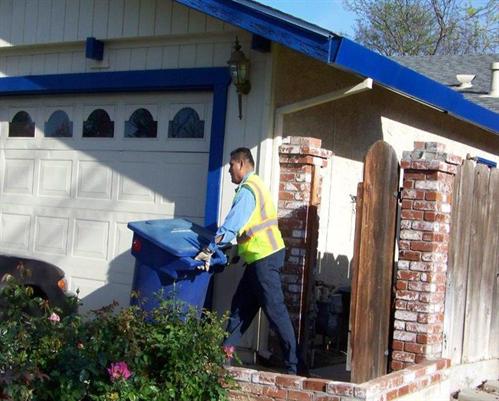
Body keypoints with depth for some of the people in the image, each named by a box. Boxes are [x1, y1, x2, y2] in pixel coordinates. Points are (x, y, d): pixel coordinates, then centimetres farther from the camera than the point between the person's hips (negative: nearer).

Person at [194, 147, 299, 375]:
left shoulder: (247, 189, -13)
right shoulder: (254, 186, 19)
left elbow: (231, 225, -21)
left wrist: (209, 251, -21)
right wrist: (237, 251, 20)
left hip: (264, 257, -10)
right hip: (262, 256, 10)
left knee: (275, 309, -7)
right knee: (240, 306, 12)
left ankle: (291, 366, -2)